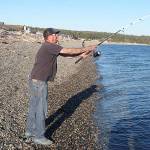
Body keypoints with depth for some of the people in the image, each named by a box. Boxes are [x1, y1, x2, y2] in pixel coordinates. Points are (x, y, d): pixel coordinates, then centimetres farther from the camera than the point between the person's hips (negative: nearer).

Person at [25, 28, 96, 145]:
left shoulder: (50, 47, 14)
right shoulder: (49, 46, -17)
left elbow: (65, 54, 15)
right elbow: (69, 51, -17)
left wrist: (81, 54, 5)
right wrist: (87, 49, -8)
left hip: (35, 80, 10)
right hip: (39, 82, -10)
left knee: (34, 107, 18)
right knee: (41, 109, -2)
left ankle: (30, 131, 30)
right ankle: (39, 136, 8)